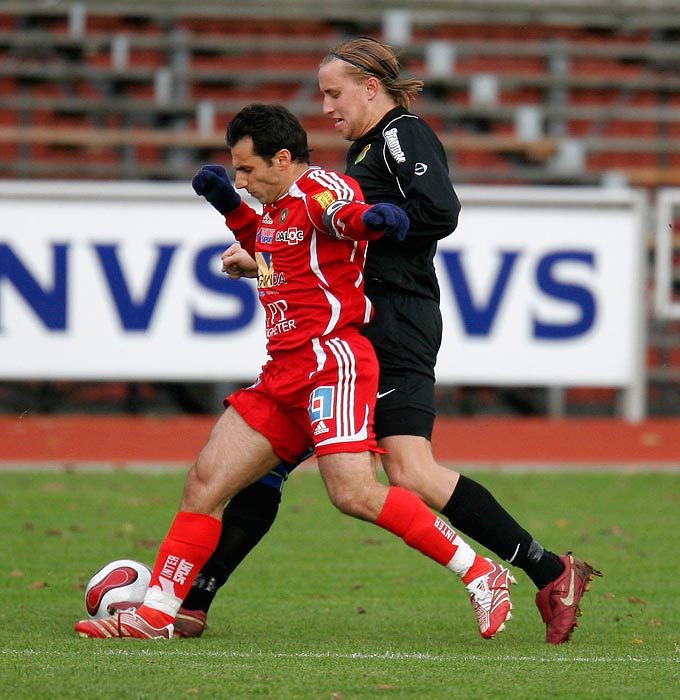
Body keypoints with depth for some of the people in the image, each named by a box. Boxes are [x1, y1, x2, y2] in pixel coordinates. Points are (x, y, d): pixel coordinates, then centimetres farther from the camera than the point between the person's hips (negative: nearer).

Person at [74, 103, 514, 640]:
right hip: (283, 374, 10)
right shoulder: (278, 205, 19)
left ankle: (482, 575, -13)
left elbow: (351, 215, -31)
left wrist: (375, 218, -54)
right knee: (206, 481, 6)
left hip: (332, 360, -10)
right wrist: (230, 206, 24)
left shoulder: (321, 190, -10)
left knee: (354, 493, -22)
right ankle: (156, 614, 12)